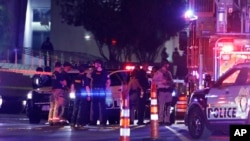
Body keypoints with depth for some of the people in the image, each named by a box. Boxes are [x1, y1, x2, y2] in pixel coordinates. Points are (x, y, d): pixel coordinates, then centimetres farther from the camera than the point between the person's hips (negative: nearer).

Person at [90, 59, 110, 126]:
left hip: (102, 91, -4)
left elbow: (108, 81, 3)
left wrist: (106, 88, -7)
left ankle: (103, 121, -9)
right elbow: (92, 80, 19)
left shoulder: (104, 72, 2)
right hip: (94, 90, 4)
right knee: (94, 106, 4)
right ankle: (93, 121, 7)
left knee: (102, 106, -7)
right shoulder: (94, 72, 13)